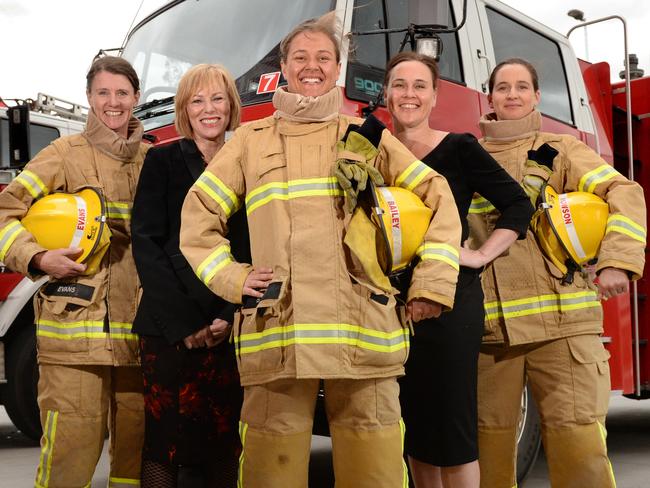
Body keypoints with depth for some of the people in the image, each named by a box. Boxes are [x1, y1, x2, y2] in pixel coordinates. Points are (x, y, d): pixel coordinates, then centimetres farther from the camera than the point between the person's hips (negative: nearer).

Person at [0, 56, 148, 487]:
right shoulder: (66, 154, 3)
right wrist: (37, 258, -14)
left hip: (137, 328, 4)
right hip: (74, 325, -4)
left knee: (137, 440, 9)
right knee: (72, 443, -6)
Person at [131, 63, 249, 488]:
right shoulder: (163, 161, 5)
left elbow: (255, 250, 7)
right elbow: (146, 242, -3)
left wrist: (230, 317, -7)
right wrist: (184, 323, -10)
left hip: (232, 328, 2)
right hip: (169, 326, -2)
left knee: (223, 442, 2)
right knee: (165, 438, -2)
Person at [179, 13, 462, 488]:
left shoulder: (368, 137, 15)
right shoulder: (251, 141, 16)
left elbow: (439, 199, 14)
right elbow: (199, 216, 17)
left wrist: (433, 284, 5)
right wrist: (232, 277, 4)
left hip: (363, 332, 0)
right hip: (277, 332, 0)